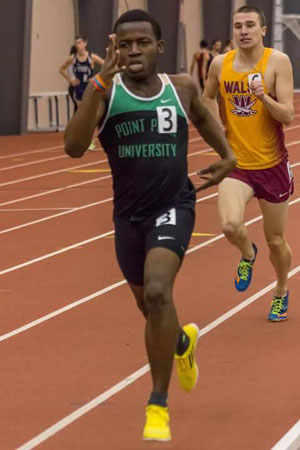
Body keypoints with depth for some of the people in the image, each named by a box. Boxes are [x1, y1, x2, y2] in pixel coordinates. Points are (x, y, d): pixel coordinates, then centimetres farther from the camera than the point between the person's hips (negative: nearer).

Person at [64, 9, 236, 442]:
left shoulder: (182, 87, 0)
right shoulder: (105, 92, -8)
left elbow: (202, 116, 25)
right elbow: (74, 147, -25)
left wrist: (227, 155, 16)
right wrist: (100, 82, -31)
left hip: (174, 207, -2)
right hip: (129, 214, 2)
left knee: (157, 293, -25)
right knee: (152, 309, 18)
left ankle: (158, 405, -14)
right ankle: (183, 341, 55)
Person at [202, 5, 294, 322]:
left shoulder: (278, 62, -11)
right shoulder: (220, 64, -1)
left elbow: (288, 116, -17)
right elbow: (208, 98, 20)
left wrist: (263, 97, -33)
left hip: (272, 165, -2)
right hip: (236, 164, 2)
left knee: (276, 241, 10)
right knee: (230, 225, -24)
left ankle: (282, 291, 40)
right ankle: (248, 255, 12)